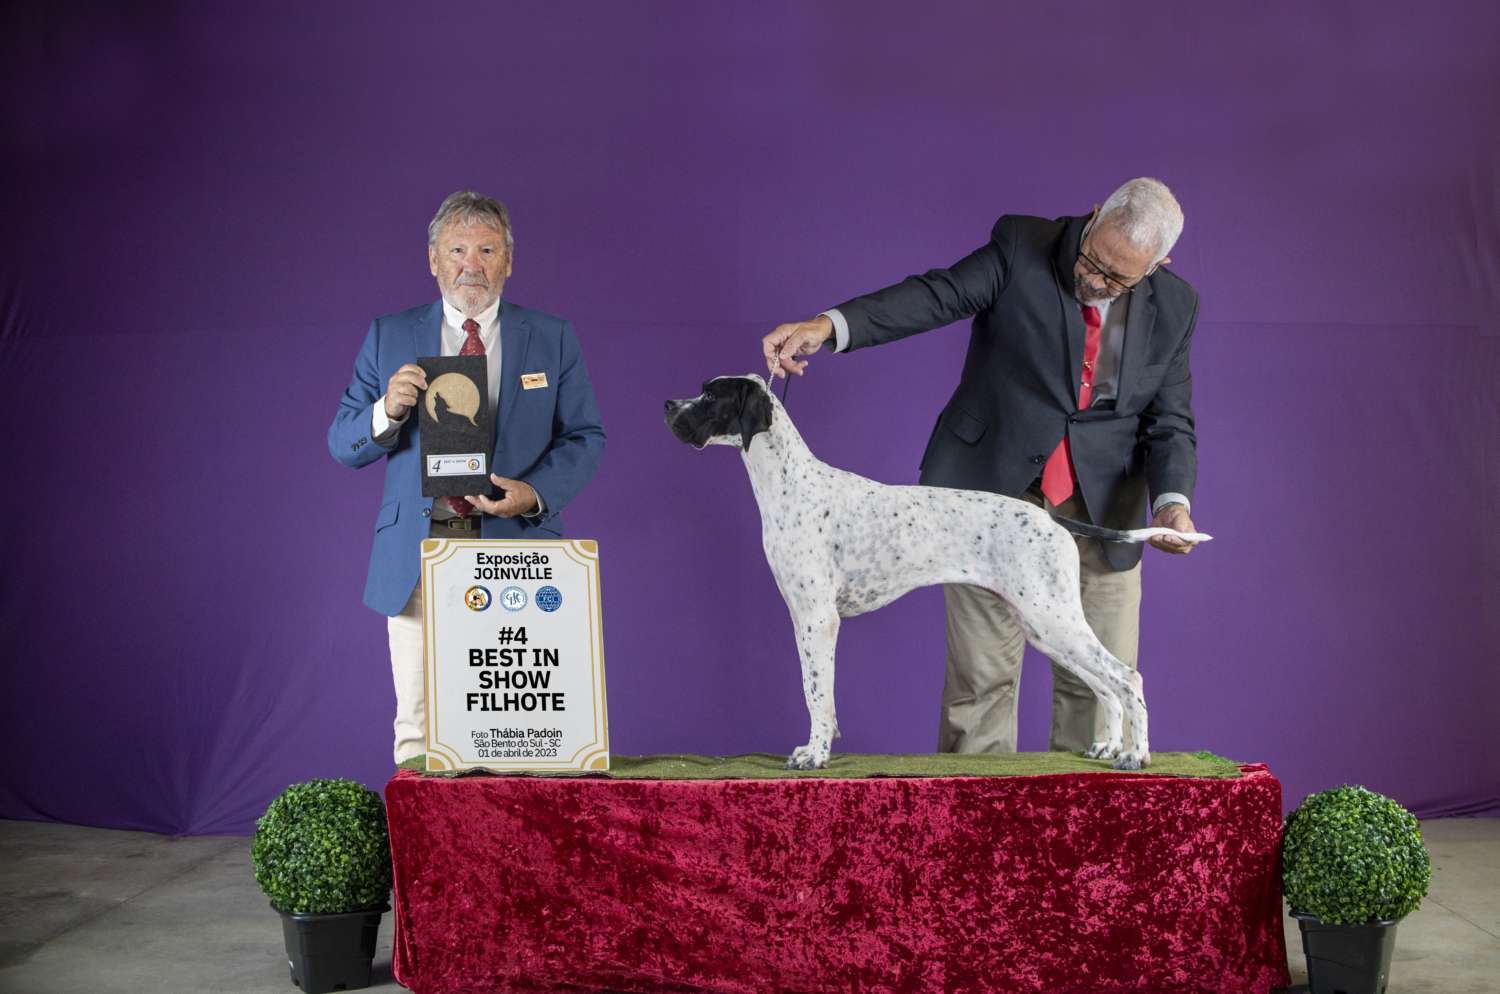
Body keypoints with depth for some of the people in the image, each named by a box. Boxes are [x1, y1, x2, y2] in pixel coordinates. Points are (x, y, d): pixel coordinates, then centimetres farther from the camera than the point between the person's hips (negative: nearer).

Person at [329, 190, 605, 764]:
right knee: (420, 726, 2)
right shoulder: (390, 337, 10)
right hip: (418, 555, 1)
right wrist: (387, 411, -14)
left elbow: (585, 437, 6)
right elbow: (342, 444, 8)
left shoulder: (552, 339, 10)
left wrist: (536, 494, -12)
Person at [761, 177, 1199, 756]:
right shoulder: (1021, 246, -9)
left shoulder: (1175, 306, 0)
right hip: (993, 488, -2)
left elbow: (1170, 424, 1)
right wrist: (830, 326, -38)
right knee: (979, 674, 2)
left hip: (1102, 507, 3)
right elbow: (937, 296, -22)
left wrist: (1173, 502, -19)